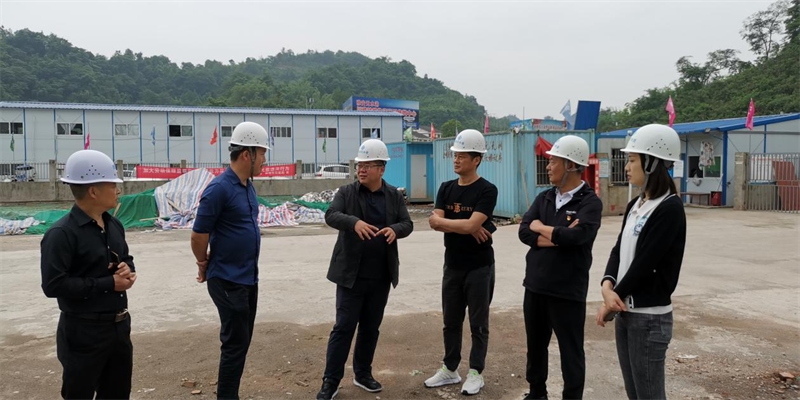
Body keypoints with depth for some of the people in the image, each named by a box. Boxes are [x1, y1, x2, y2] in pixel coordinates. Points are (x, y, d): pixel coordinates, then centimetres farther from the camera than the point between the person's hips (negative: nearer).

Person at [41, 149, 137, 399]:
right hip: (84, 332, -8)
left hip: (119, 325, 8)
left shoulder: (114, 225, 7)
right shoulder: (62, 233, -19)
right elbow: (53, 285, -24)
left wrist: (127, 269, -4)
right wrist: (108, 284, -21)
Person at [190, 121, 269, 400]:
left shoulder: (247, 184, 7)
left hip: (249, 277, 8)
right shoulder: (219, 188, -20)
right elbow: (198, 236, -16)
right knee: (235, 343, 1)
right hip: (228, 280, -8)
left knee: (242, 341, 17)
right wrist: (204, 265, 1)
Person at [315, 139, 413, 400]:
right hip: (351, 275, -3)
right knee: (344, 327, -2)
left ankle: (363, 374, 29)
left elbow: (407, 224, 0)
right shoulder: (346, 192, -2)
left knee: (371, 328, 13)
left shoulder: (394, 196, 6)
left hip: (381, 276, 3)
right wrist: (354, 222, -38)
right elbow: (331, 215, -18)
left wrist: (394, 229, -23)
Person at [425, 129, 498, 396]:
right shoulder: (446, 189, 6)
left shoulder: (487, 190, -12)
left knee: (478, 323, 6)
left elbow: (472, 225, -23)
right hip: (452, 265, 6)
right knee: (451, 321, 13)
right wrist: (466, 227, -16)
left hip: (479, 266, -5)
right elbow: (434, 222, -6)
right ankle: (450, 370, 26)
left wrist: (445, 222, -9)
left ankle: (475, 373, 18)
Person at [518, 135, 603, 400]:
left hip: (567, 291, -6)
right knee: (536, 346, 20)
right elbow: (524, 232, -5)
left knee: (571, 352, 8)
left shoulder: (590, 202, -10)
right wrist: (557, 237, -19)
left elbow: (575, 235, -26)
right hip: (535, 286, 6)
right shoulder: (544, 198, 7)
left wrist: (540, 227, -10)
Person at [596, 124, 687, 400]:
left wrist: (613, 300, -10)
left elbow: (644, 263, -19)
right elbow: (619, 250, 5)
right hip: (625, 311, 8)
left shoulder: (670, 209, -16)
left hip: (650, 316, -8)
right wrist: (607, 287, -13)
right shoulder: (635, 205, 10)